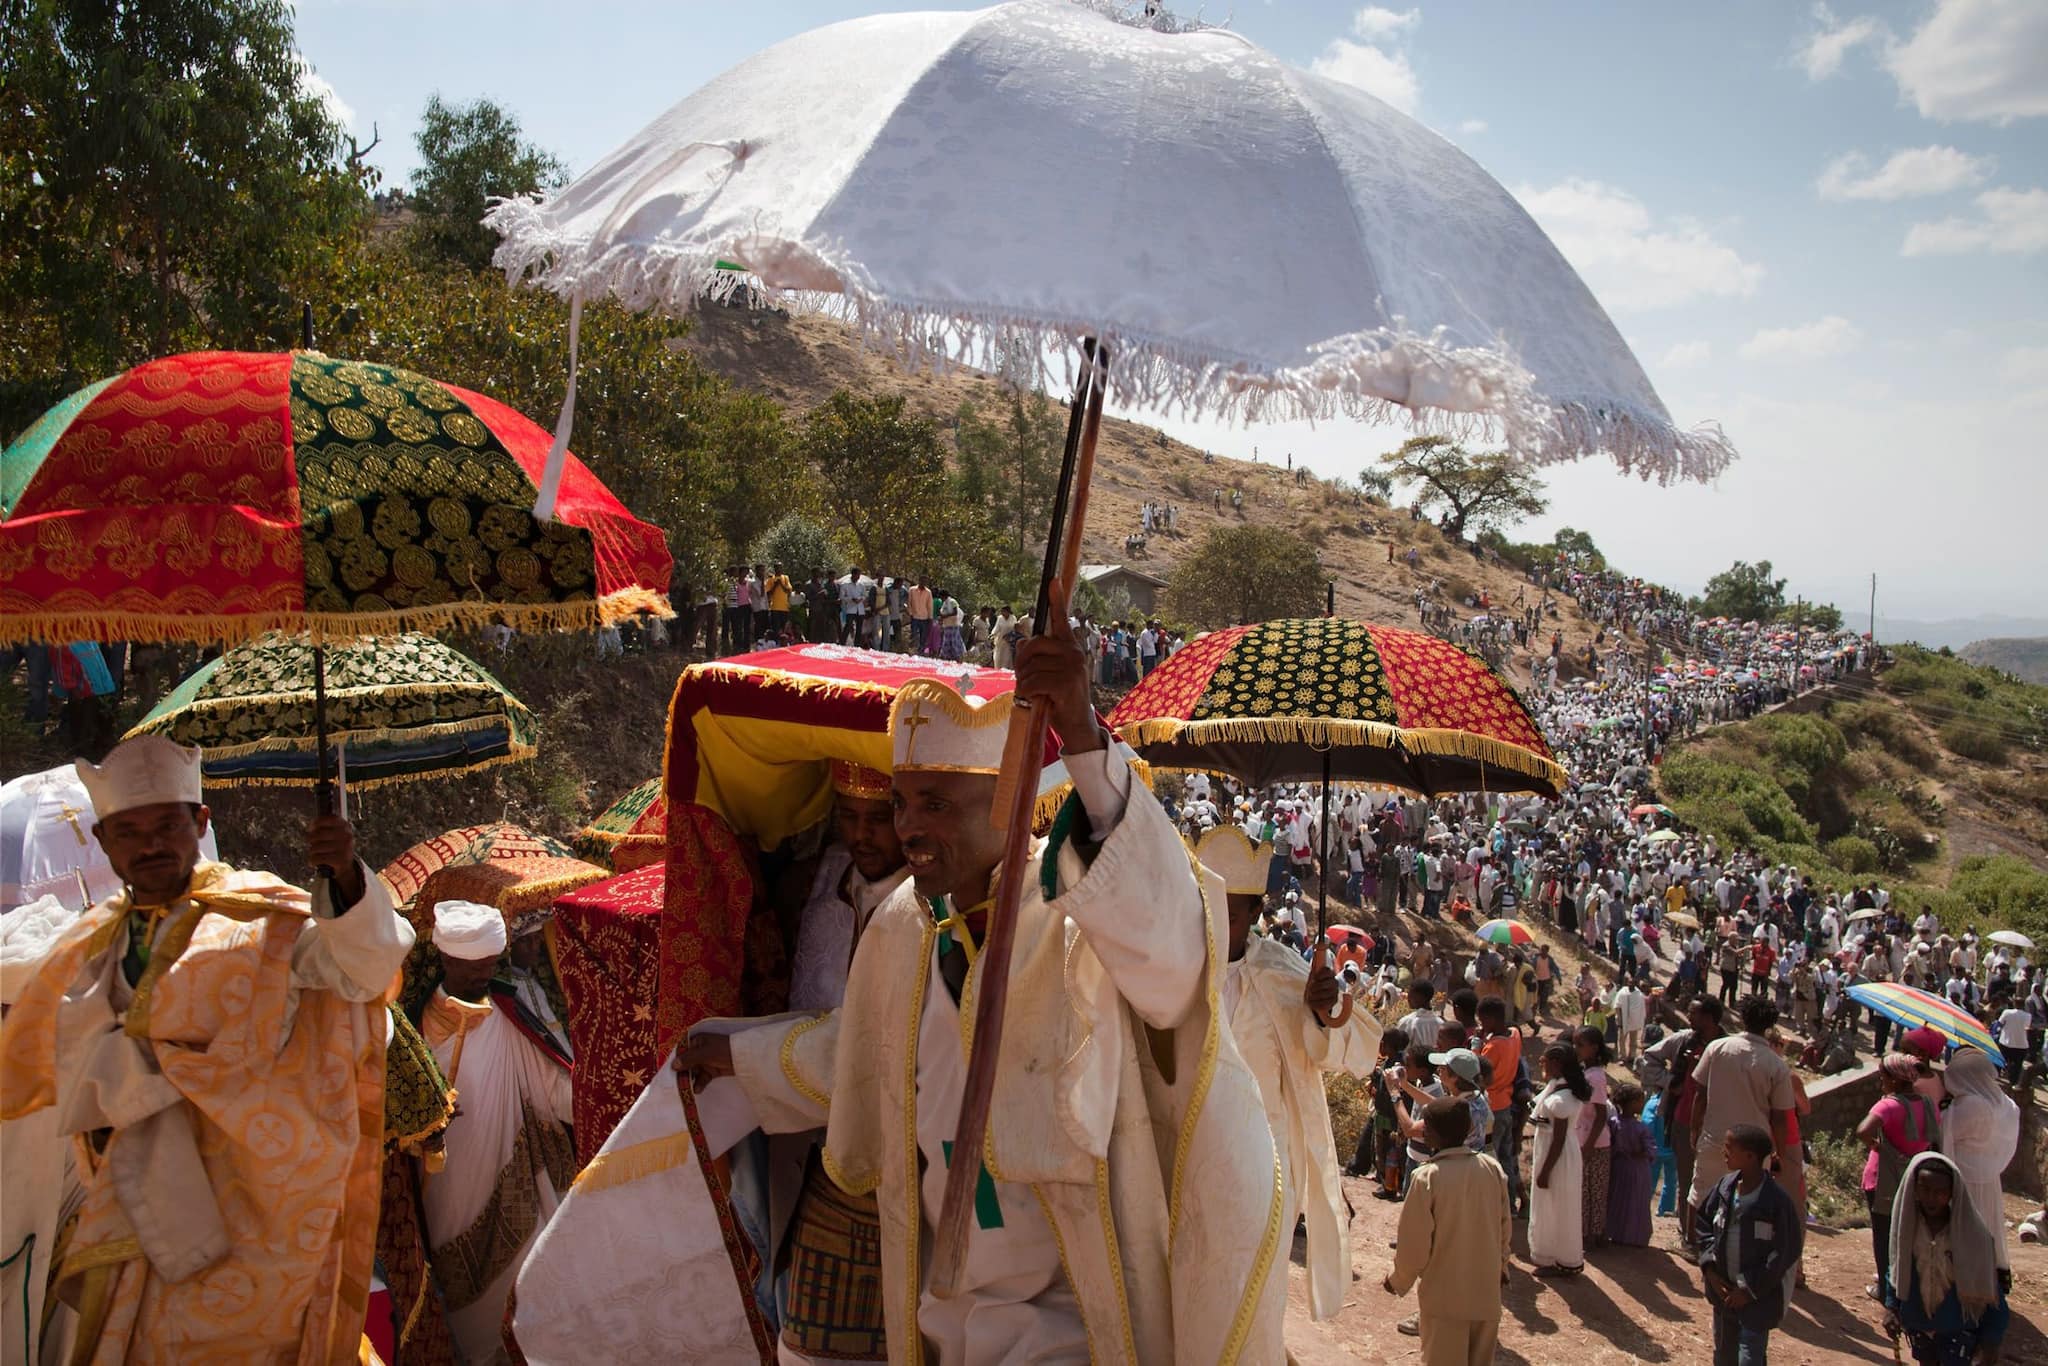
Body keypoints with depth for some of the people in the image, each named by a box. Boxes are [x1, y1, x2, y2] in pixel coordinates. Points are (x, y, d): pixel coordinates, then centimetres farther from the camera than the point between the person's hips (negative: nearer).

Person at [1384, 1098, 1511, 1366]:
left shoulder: (1427, 1177, -21)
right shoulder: (1492, 1168, -7)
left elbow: (1414, 1243, -15)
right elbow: (1504, 1227, 6)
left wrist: (1398, 1281, 2)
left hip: (1445, 1296, -4)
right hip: (1486, 1292, 4)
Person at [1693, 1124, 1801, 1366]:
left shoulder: (1777, 1201, -19)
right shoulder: (1724, 1187, -3)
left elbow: (1786, 1252, -14)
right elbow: (1702, 1224, 9)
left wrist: (1750, 1288, -12)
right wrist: (1709, 1267, -3)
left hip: (1758, 1298, -6)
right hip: (1723, 1289, 6)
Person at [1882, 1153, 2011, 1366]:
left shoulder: (1972, 1232, -19)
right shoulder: (1908, 1224, -9)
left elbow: (1989, 1284, -11)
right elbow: (1897, 1269, 6)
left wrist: (1991, 1339, -10)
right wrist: (1891, 1307, -2)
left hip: (1959, 1326, -4)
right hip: (1918, 1322, 4)